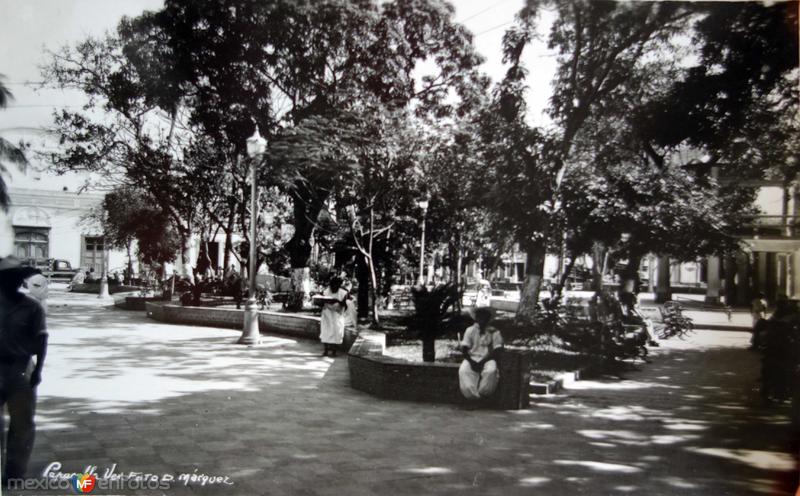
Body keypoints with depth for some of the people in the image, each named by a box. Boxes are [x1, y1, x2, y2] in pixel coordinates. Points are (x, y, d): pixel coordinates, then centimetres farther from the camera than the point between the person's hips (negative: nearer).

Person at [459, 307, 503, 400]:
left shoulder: (494, 332, 3)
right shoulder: (470, 330, 8)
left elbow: (497, 351, -5)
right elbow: (464, 349, 3)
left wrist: (482, 362, -17)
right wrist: (471, 361, -16)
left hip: (487, 359, -1)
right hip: (472, 358, 1)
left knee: (491, 371, -36)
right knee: (463, 370, -32)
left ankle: (482, 394, -22)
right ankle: (473, 395, -33)